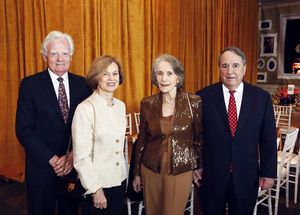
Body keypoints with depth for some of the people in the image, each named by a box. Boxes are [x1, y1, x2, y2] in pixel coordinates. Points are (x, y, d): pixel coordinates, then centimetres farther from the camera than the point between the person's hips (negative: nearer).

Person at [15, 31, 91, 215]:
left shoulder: (82, 84, 1)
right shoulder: (30, 84, -6)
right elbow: (24, 130, -10)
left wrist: (74, 156, -12)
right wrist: (52, 160, -15)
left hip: (75, 166, 3)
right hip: (41, 167, -2)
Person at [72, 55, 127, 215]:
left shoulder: (120, 106, 3)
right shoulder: (85, 108, -17)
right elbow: (81, 156, -17)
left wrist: (124, 175, 13)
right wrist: (95, 189, -15)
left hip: (119, 179, 6)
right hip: (97, 183, -6)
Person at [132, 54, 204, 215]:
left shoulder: (194, 102, -9)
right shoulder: (147, 104, -3)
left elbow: (199, 137, 3)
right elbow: (141, 139, 5)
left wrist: (199, 167, 10)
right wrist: (137, 173, 10)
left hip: (181, 170, -2)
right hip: (151, 170, 2)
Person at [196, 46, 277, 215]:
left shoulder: (261, 97, -3)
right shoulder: (204, 96, -7)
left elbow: (268, 139, 1)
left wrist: (268, 172, 1)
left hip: (247, 177, 1)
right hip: (211, 176, -1)